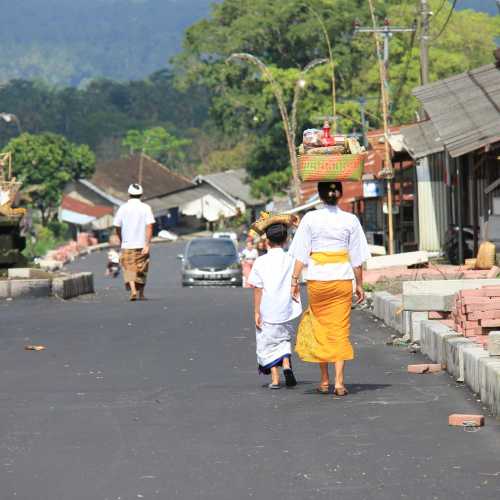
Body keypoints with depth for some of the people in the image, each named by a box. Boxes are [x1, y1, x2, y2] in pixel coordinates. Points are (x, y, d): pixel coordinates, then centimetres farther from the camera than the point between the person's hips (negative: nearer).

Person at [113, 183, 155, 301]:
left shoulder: (123, 208, -1)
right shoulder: (146, 208, -3)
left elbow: (117, 227, 3)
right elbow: (149, 226, -11)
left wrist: (121, 241, 20)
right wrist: (147, 244, -12)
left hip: (127, 245, -1)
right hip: (142, 245, 1)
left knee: (129, 269, 1)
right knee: (142, 270, 14)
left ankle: (133, 291, -20)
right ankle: (141, 294, 22)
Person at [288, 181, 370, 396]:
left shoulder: (310, 219, -4)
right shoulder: (350, 220, -2)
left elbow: (301, 254, -5)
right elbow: (357, 257, 1)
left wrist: (295, 280, 0)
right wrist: (359, 285, 8)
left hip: (317, 281, 0)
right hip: (343, 280, 0)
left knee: (320, 328, 12)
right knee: (340, 330, 3)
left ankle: (324, 380, 17)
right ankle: (339, 382, -3)